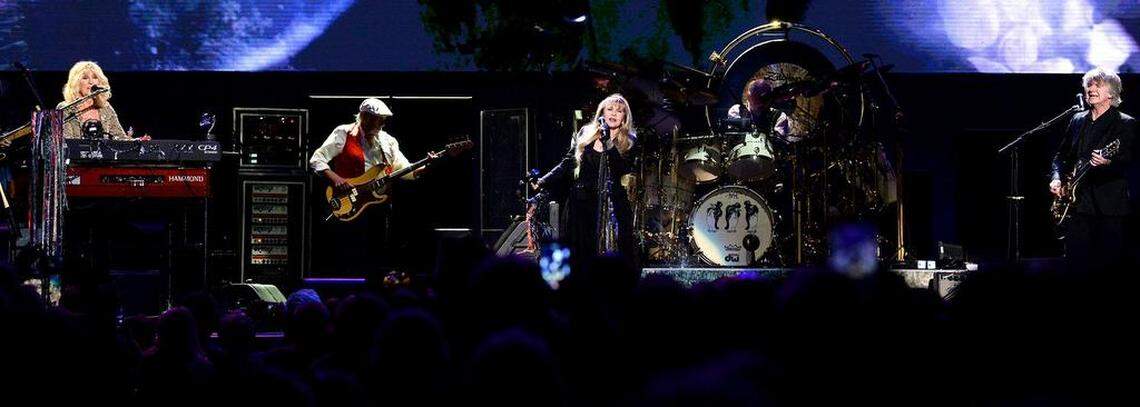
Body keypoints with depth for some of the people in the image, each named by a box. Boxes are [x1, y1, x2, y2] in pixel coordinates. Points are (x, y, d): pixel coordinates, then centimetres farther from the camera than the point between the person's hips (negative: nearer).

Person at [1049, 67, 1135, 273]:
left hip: (1108, 209, -5)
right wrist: (1057, 178, 6)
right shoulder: (1077, 121, 17)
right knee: (1076, 262, 2)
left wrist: (1109, 163, -30)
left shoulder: (1126, 124, 0)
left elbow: (1129, 163, -10)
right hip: (1076, 204, 5)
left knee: (1107, 264, -7)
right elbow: (1061, 155, 24)